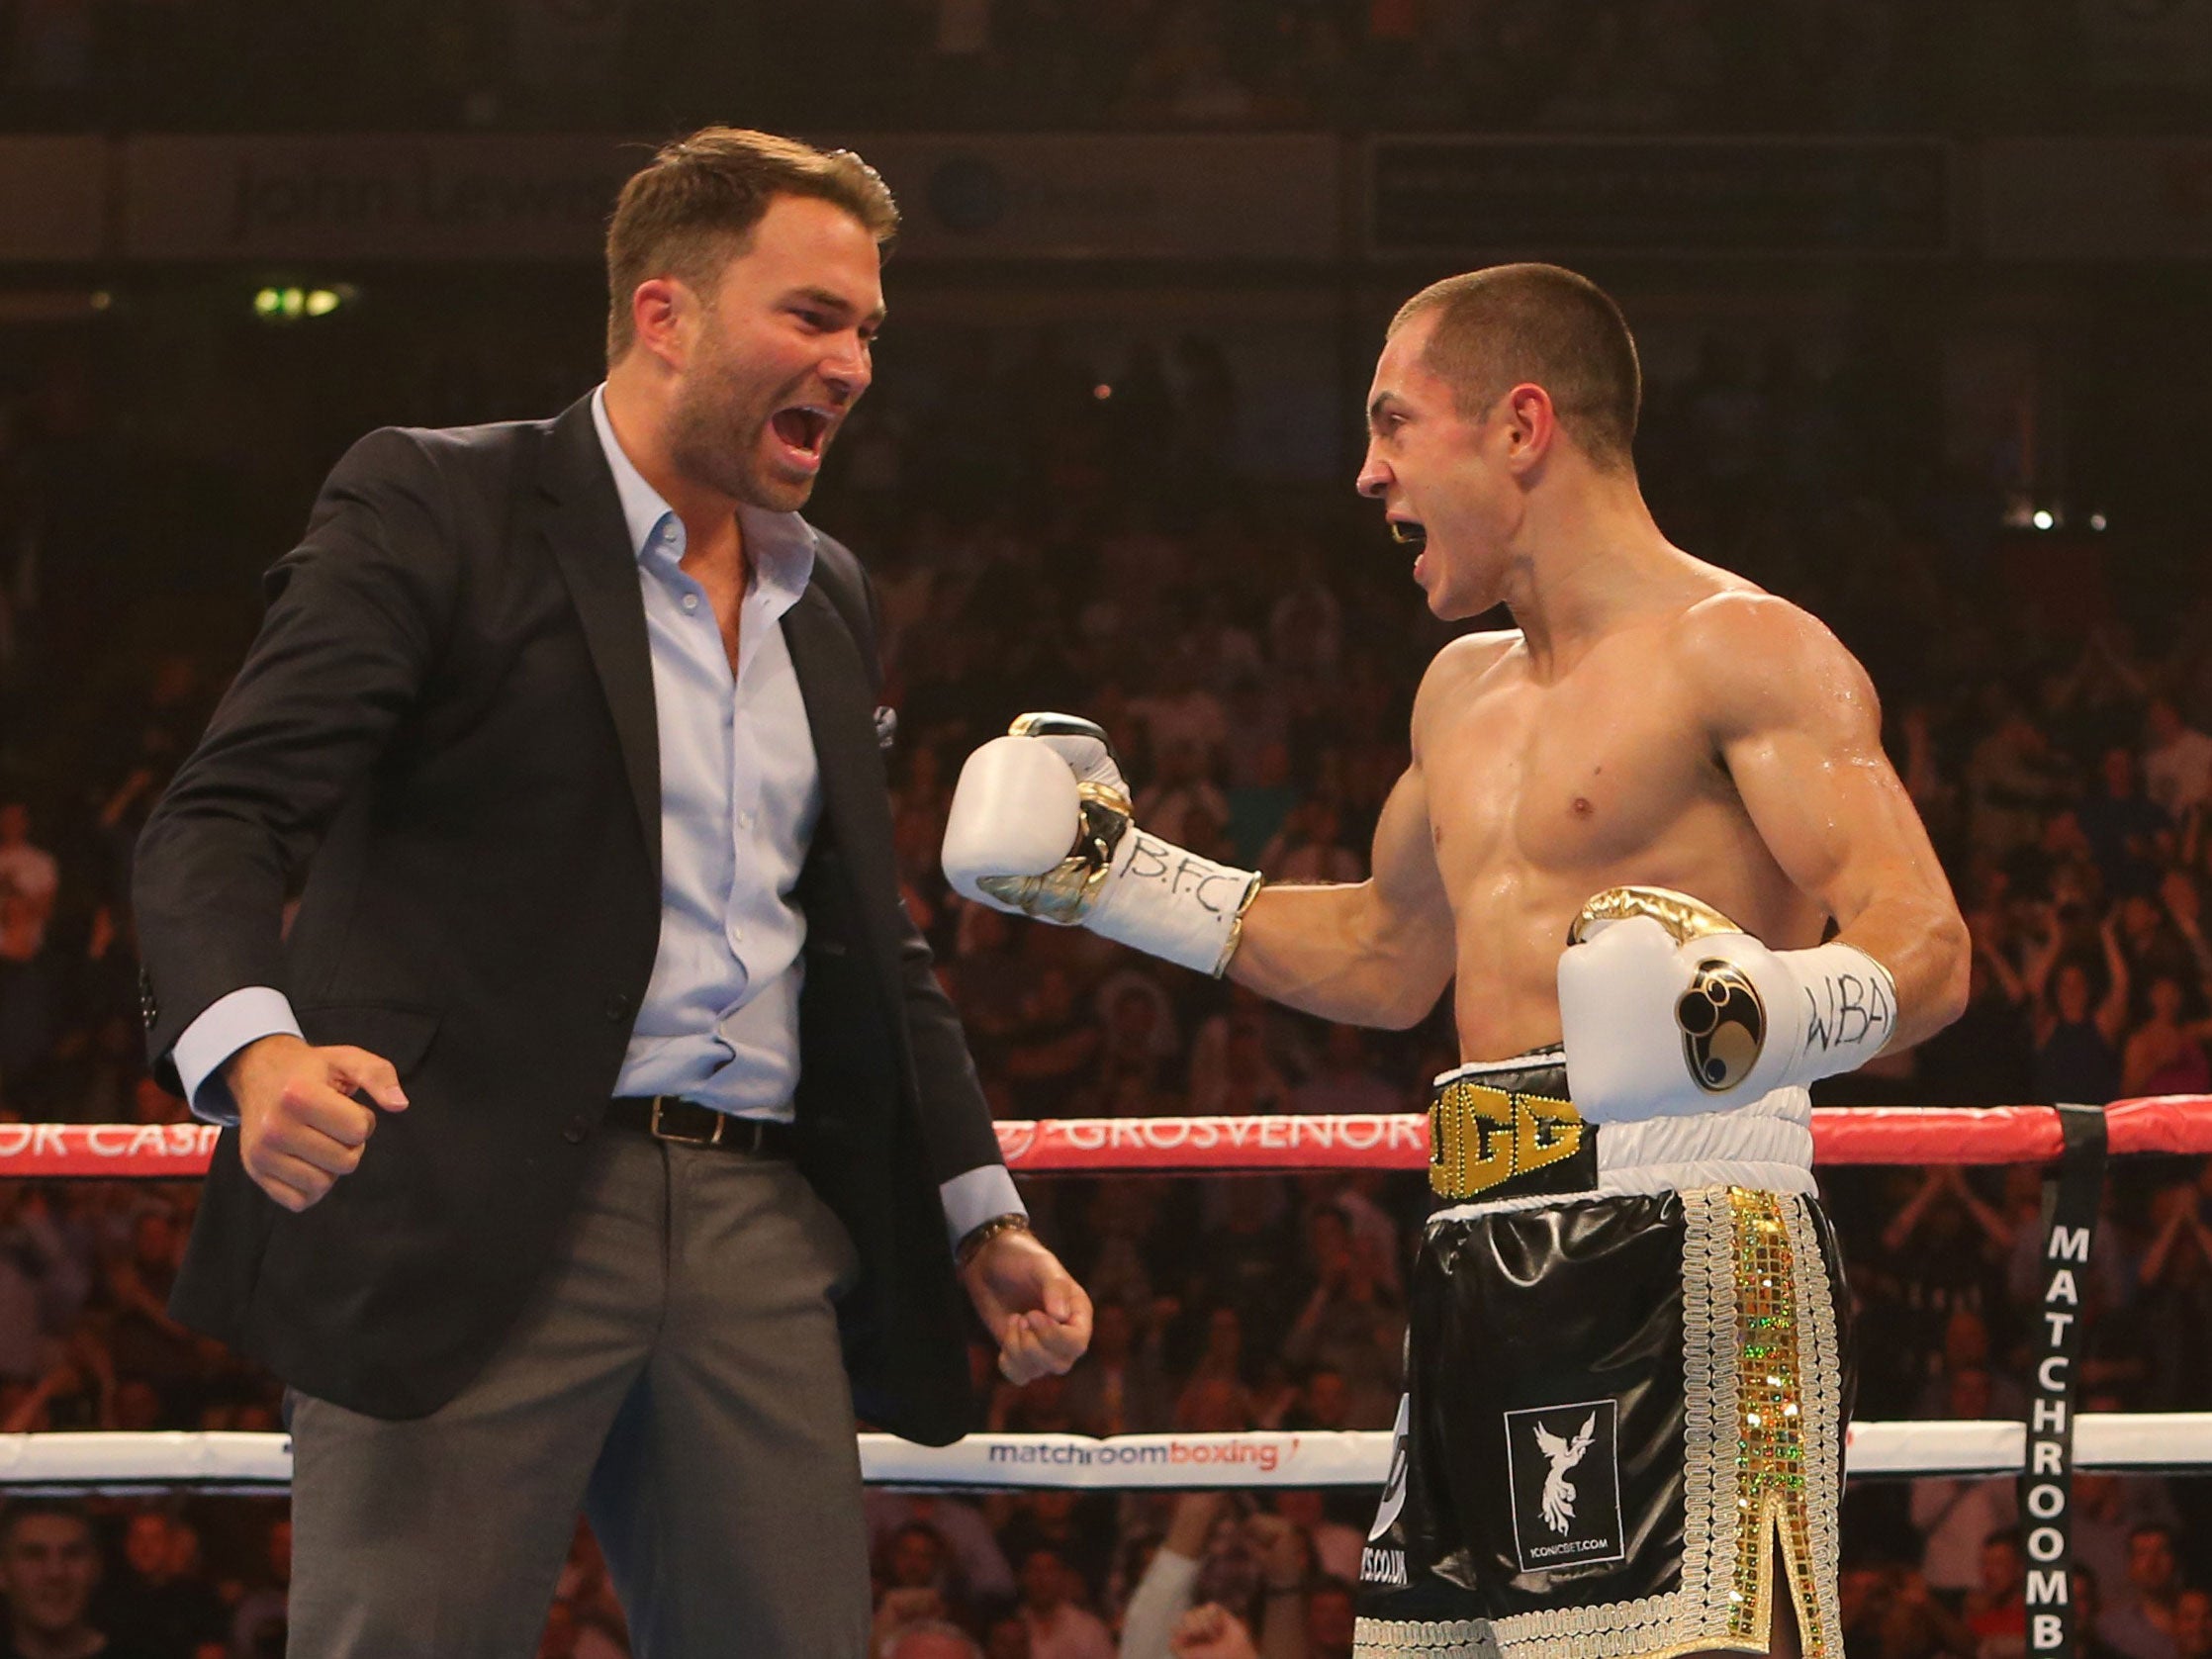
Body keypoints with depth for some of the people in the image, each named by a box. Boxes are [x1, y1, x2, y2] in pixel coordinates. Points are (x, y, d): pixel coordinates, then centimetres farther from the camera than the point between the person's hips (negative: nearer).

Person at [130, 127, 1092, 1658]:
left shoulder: (829, 596, 21)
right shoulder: (433, 506, -1)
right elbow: (219, 825, -9)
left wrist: (982, 1215, 22)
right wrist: (258, 1053, -28)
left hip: (762, 1233, 6)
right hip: (479, 1221, -6)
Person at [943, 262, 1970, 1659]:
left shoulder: (1742, 651, -5)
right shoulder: (1466, 691, 22)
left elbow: (1928, 948, -15)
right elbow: (1386, 956, 37)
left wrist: (1762, 1012, -35)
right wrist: (1120, 881, 33)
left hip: (1689, 1267, -9)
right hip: (1485, 1273, 9)